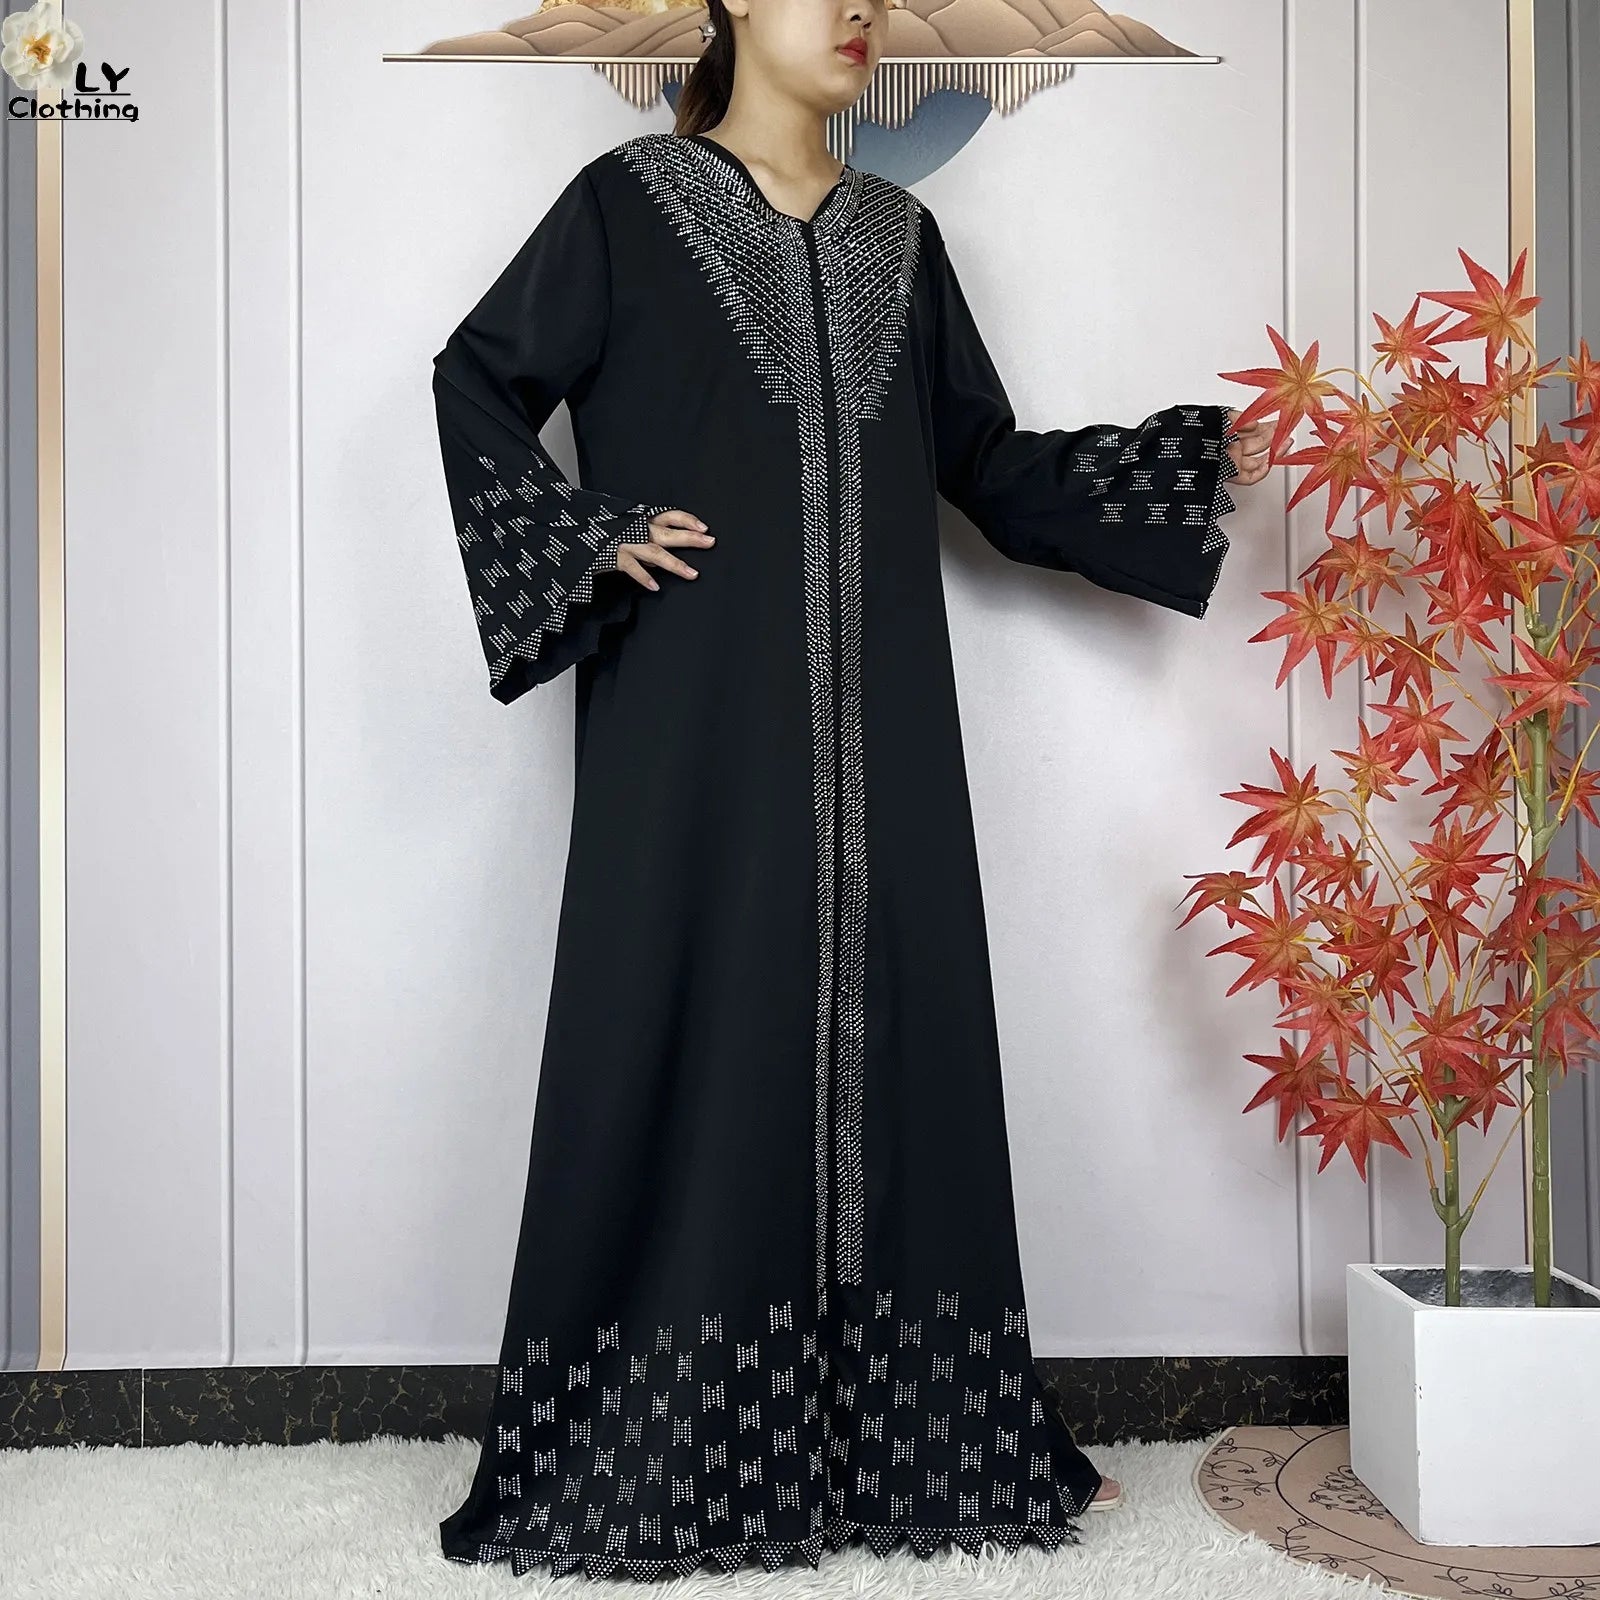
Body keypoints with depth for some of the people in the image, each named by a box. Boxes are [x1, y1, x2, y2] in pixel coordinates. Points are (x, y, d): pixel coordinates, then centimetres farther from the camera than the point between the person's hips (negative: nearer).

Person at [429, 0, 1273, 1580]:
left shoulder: (898, 235, 17)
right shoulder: (629, 202, 4)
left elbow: (988, 461, 17)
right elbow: (477, 379, 6)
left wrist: (1206, 456, 11)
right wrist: (591, 539, -7)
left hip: (874, 729, 5)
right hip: (696, 722, -4)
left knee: (890, 1030, 4)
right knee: (691, 1035, -4)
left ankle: (908, 1432, 16)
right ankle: (652, 1453, 8)